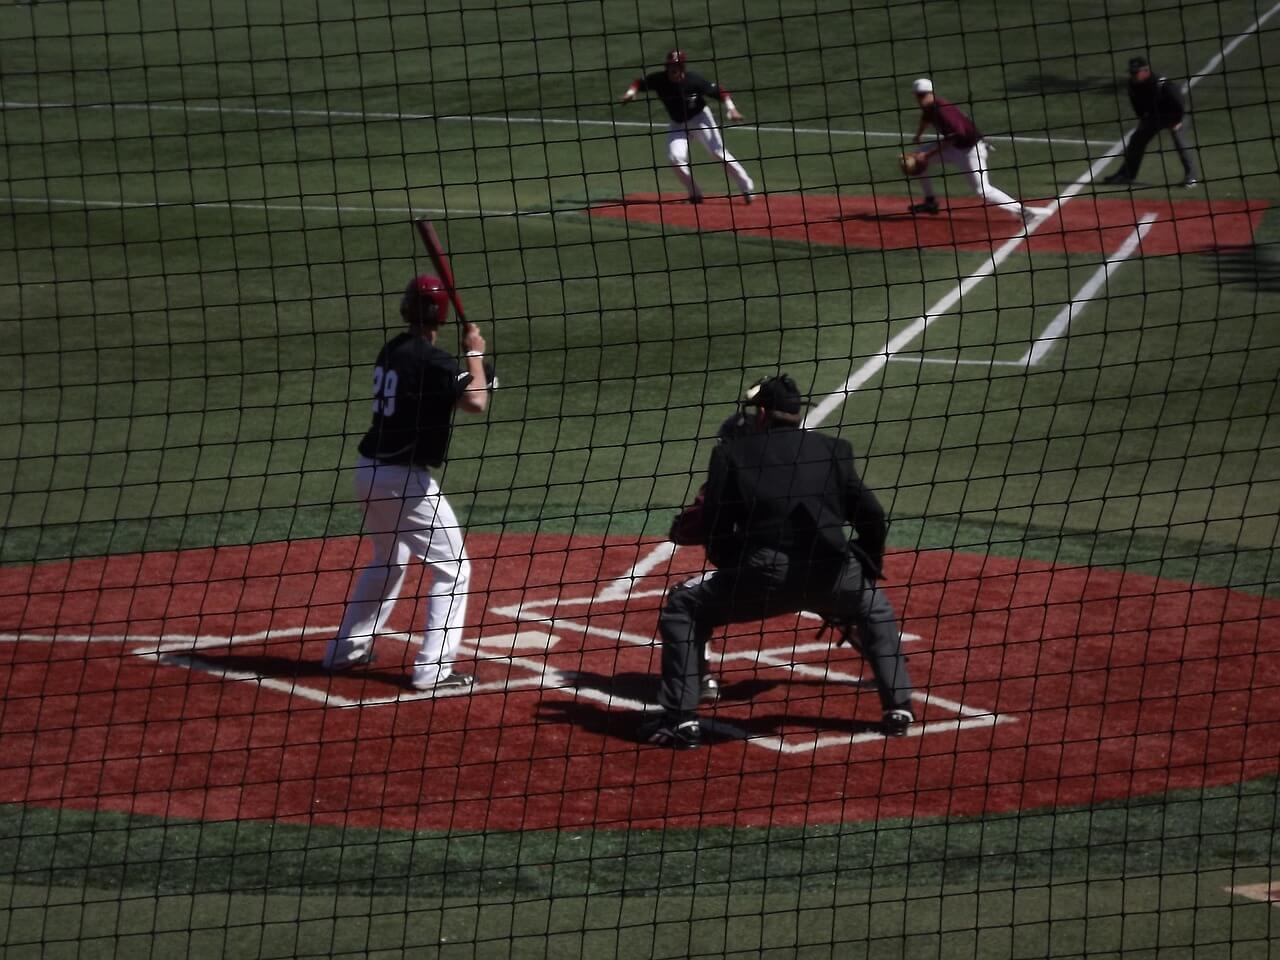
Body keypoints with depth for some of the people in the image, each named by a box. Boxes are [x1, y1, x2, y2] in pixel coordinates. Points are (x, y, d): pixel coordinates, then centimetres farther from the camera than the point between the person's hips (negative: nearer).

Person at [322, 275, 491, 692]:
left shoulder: (392, 350, 9)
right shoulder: (431, 360, -17)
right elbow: (475, 402, -26)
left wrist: (470, 367, 8)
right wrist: (475, 353, -11)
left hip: (370, 470, 9)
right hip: (405, 478, -9)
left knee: (389, 560, 29)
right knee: (452, 567, 0)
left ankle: (346, 649, 34)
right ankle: (433, 669, -8)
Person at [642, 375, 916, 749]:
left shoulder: (731, 453, 13)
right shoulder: (833, 449, 19)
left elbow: (715, 528, 9)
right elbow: (872, 515, 15)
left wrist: (734, 574, 25)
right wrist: (867, 572, 29)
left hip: (763, 576, -3)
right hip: (831, 574, 3)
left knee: (682, 605, 17)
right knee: (875, 606, 36)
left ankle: (681, 720, 6)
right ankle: (897, 707, 26)